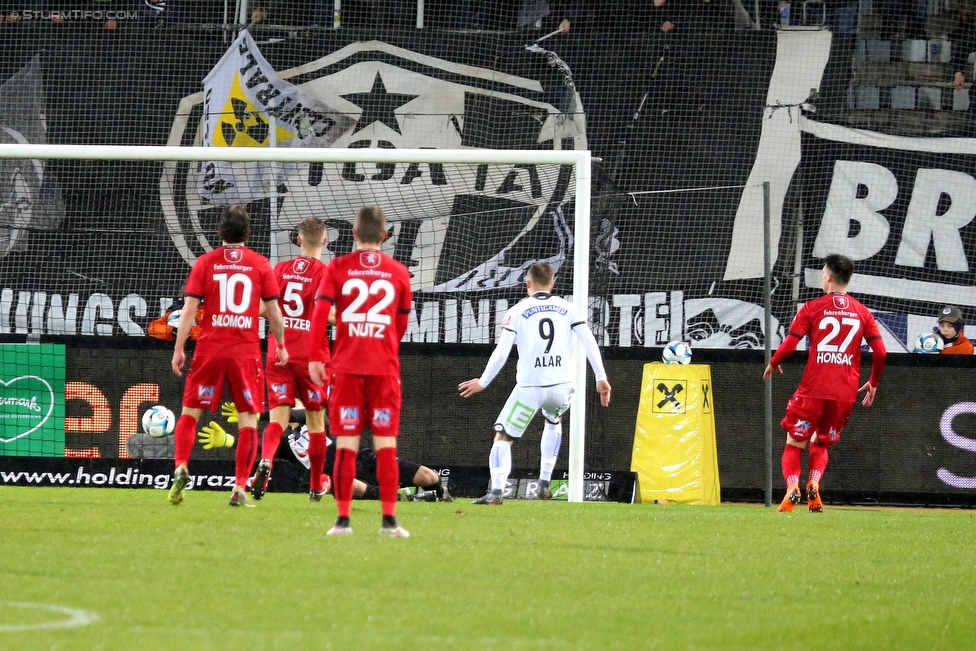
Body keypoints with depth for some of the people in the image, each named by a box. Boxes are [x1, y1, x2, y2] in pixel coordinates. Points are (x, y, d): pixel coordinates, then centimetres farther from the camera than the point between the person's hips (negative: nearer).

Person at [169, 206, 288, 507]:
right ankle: (240, 488, -2)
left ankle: (181, 468, -10)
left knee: (190, 412, 10)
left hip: (209, 350, 0)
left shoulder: (205, 262, 1)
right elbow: (274, 312, 4)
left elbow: (188, 309, -3)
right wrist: (281, 345, 18)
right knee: (248, 418, 4)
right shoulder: (260, 264, 1)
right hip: (246, 353, 0)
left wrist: (179, 349, 3)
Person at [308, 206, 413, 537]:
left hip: (347, 366, 0)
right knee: (386, 445, 2)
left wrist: (315, 357, -4)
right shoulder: (398, 272, 6)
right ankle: (389, 520, -2)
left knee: (346, 445, 2)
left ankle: (343, 519, 0)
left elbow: (320, 311, -7)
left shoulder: (338, 267, 1)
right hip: (385, 368, 0)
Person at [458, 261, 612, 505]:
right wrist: (601, 378, 7)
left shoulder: (517, 311, 2)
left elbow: (501, 353, -2)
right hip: (562, 386, 3)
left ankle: (496, 489, -18)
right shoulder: (567, 308, 8)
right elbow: (589, 343, 2)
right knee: (553, 420, 34)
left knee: (503, 437, 5)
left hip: (530, 386, -3)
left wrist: (483, 382, 10)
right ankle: (544, 482, 24)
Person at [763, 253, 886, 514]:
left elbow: (789, 345, -8)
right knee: (820, 444, 22)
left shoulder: (812, 308, -1)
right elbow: (880, 352, 2)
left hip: (814, 390, -3)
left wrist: (772, 363, 12)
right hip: (847, 393, 3)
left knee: (794, 444, 8)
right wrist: (873, 383, 17)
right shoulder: (862, 312, 8)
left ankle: (792, 486, -19)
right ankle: (814, 485, -5)